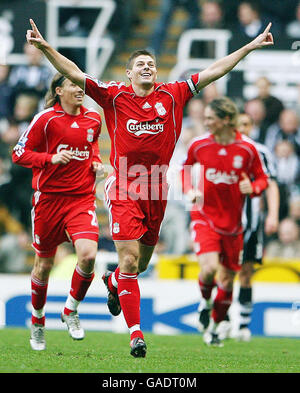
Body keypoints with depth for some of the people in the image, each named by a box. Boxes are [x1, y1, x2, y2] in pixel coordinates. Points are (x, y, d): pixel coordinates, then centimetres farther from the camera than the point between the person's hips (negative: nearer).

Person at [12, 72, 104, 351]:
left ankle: (71, 310, 4)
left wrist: (96, 162, 9)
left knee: (88, 255, -20)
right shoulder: (46, 119, -6)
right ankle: (37, 319, 31)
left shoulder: (93, 120, 7)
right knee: (44, 264, 8)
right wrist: (52, 158, -18)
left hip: (82, 198, 2)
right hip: (49, 197, -2)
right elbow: (19, 154, -5)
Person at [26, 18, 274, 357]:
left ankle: (113, 282, 51)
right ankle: (135, 333, -11)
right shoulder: (115, 96, -1)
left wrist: (251, 46, 7)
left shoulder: (172, 95, 6)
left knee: (143, 262, 16)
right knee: (129, 260, -13)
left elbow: (214, 72, 8)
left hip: (157, 191, 4)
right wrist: (45, 47, -18)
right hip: (123, 190, -4)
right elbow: (75, 74, -6)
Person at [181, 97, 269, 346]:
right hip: (204, 216, -1)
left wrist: (253, 188, -19)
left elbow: (262, 178, 4)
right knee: (210, 268, -23)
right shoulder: (199, 145, -3)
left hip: (233, 222, 1)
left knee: (227, 280, 7)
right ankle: (205, 301, 10)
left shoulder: (247, 148, -7)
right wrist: (190, 190, -2)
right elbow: (186, 168, 16)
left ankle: (214, 327, 28)